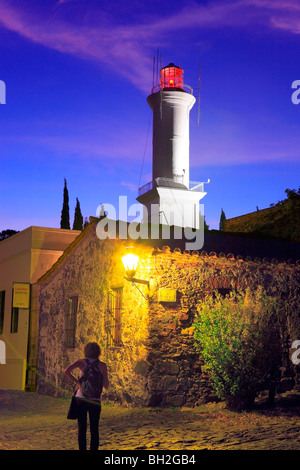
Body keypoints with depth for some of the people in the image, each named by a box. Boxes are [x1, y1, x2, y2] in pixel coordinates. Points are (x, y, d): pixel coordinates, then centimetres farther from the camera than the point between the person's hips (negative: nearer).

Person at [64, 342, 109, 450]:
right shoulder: (102, 365, 0)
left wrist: (77, 382, -7)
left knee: (82, 429, 9)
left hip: (81, 398, 0)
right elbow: (106, 385, 2)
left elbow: (67, 371, -17)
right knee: (94, 430, 9)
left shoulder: (81, 362, 0)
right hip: (95, 400, 0)